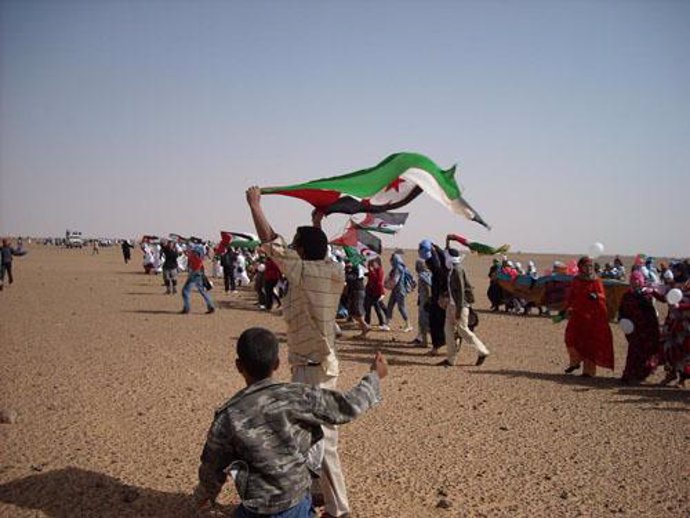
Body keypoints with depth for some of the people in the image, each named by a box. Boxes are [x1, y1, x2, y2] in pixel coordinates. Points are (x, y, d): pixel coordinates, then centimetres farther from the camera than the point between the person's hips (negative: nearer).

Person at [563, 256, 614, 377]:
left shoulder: (596, 281, -1)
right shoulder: (576, 281, 7)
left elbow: (603, 296, -5)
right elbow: (571, 296, 14)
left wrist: (596, 296, -25)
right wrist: (568, 308, 5)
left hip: (593, 316, -2)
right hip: (578, 315, 2)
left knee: (590, 342, 0)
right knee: (571, 336, -12)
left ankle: (589, 370, 10)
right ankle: (575, 362, 11)